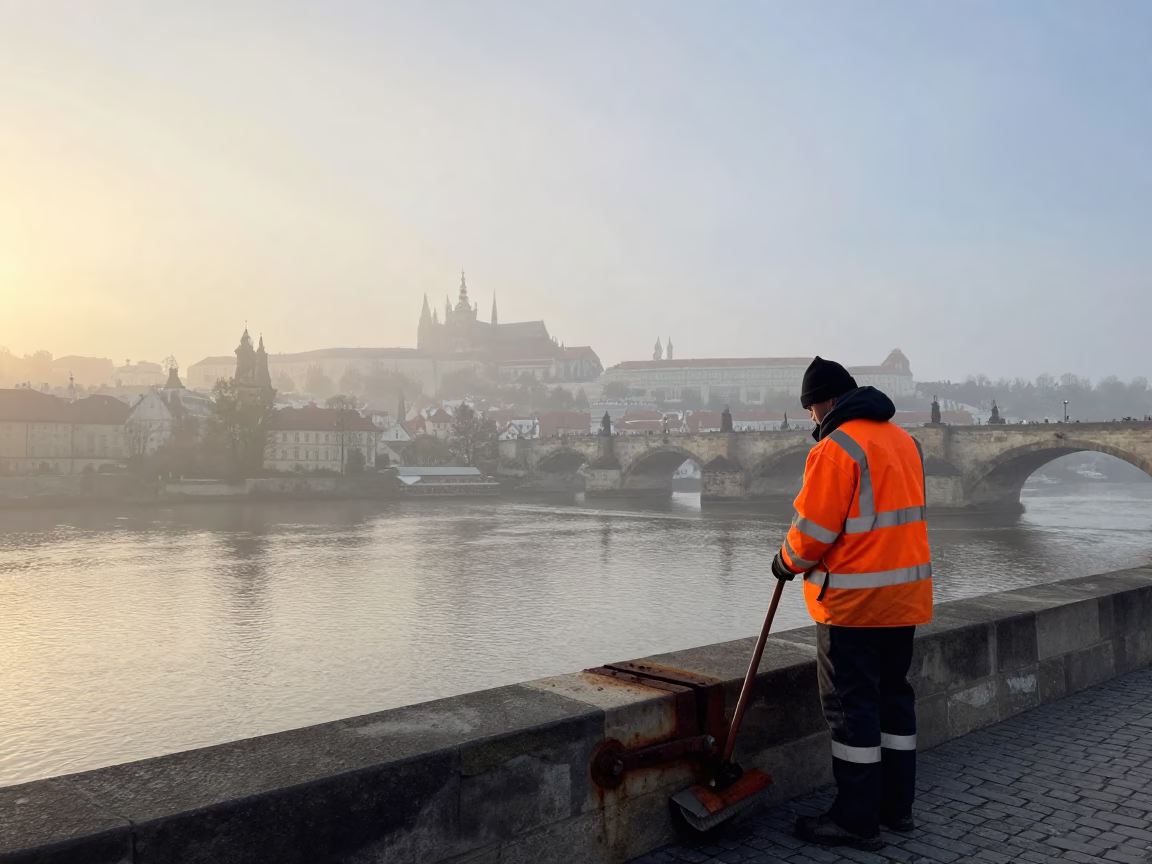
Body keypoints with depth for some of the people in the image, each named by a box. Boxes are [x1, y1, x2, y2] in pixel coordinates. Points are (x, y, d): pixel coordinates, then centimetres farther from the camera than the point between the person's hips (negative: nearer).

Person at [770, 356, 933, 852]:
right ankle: (897, 805, 27)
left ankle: (857, 820, 6)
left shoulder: (837, 447, -16)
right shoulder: (904, 440, 12)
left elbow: (813, 529, -18)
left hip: (854, 600, -9)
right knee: (892, 694, 17)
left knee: (851, 704, 0)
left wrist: (787, 562, 2)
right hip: (906, 595, 9)